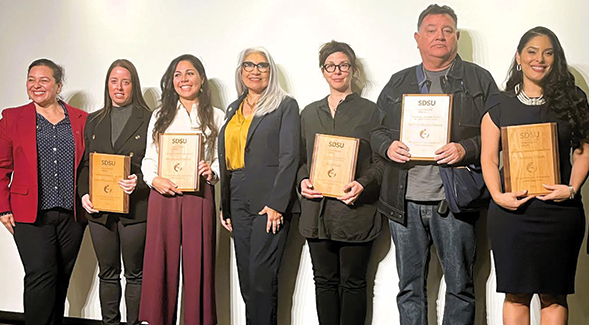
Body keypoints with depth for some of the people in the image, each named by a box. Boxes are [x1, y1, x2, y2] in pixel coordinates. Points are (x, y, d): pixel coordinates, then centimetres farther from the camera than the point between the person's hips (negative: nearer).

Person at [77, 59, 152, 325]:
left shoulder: (149, 119, 0)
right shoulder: (93, 121, 14)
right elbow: (84, 164, 14)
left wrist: (139, 181, -20)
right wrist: (84, 194, -1)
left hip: (135, 207, -4)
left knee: (135, 273, 5)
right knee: (107, 273, 12)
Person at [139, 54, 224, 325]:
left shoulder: (215, 117, 12)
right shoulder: (160, 115, 15)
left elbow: (222, 160, 10)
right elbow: (148, 159, 11)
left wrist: (211, 171, -11)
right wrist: (154, 179, -7)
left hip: (199, 196, -1)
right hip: (162, 195, 1)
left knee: (198, 265, -1)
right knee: (161, 264, 2)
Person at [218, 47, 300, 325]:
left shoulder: (285, 105, 0)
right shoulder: (234, 109, 19)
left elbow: (289, 156, -8)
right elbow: (226, 159, 19)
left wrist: (277, 203, -17)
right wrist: (225, 205, 13)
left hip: (270, 201, -6)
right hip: (239, 202, 6)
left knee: (261, 278, -7)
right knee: (246, 278, 9)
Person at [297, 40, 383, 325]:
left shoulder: (369, 111, 5)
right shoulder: (309, 113, 16)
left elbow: (381, 160, 1)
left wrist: (363, 184, -16)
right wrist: (302, 180, -2)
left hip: (355, 210, -3)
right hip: (317, 210, 4)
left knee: (353, 282, 3)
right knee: (324, 280, 9)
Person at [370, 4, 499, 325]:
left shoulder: (479, 79, 7)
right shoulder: (398, 83, 15)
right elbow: (375, 128, 16)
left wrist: (466, 149, -16)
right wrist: (387, 146, -5)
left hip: (454, 201, -2)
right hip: (404, 201, 3)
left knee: (460, 285, 7)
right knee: (409, 286, 12)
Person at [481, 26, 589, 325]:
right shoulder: (500, 105, 7)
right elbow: (489, 158, 4)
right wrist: (498, 195, -12)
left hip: (559, 211, 1)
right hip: (511, 211, 0)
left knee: (554, 294, 6)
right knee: (516, 294, 3)